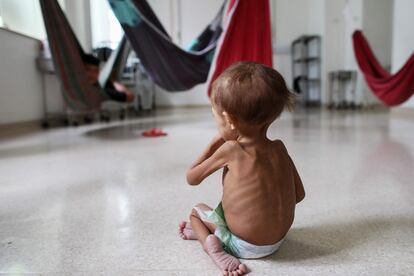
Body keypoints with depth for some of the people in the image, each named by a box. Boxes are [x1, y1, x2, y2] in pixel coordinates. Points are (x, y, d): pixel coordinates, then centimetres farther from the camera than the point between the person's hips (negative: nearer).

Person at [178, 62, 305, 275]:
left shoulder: (230, 150, -16)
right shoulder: (279, 148, -3)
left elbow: (192, 178, -3)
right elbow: (299, 194, 5)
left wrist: (214, 144, 1)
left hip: (245, 246, -6)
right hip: (278, 240, 6)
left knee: (197, 210, 18)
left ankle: (213, 246, -5)